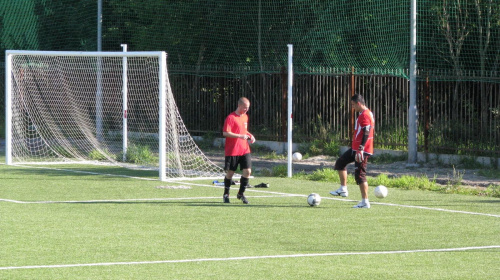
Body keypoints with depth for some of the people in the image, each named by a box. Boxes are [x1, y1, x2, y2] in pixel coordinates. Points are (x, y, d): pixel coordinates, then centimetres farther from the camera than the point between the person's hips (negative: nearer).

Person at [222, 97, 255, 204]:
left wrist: (249, 135, 8)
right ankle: (226, 194, 21)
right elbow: (225, 133, -19)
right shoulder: (231, 117, -11)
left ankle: (241, 193, 12)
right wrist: (240, 136, -25)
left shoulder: (245, 117, 12)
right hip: (232, 150, -6)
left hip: (244, 150, 6)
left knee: (247, 171, -5)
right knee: (230, 172, 3)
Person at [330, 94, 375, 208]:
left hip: (361, 150, -11)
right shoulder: (363, 114, 15)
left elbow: (366, 133, -25)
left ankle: (365, 202, -2)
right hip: (355, 148, 11)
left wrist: (360, 150, -28)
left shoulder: (365, 115, -17)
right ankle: (343, 189, 23)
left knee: (360, 174, -7)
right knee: (340, 162, 19)